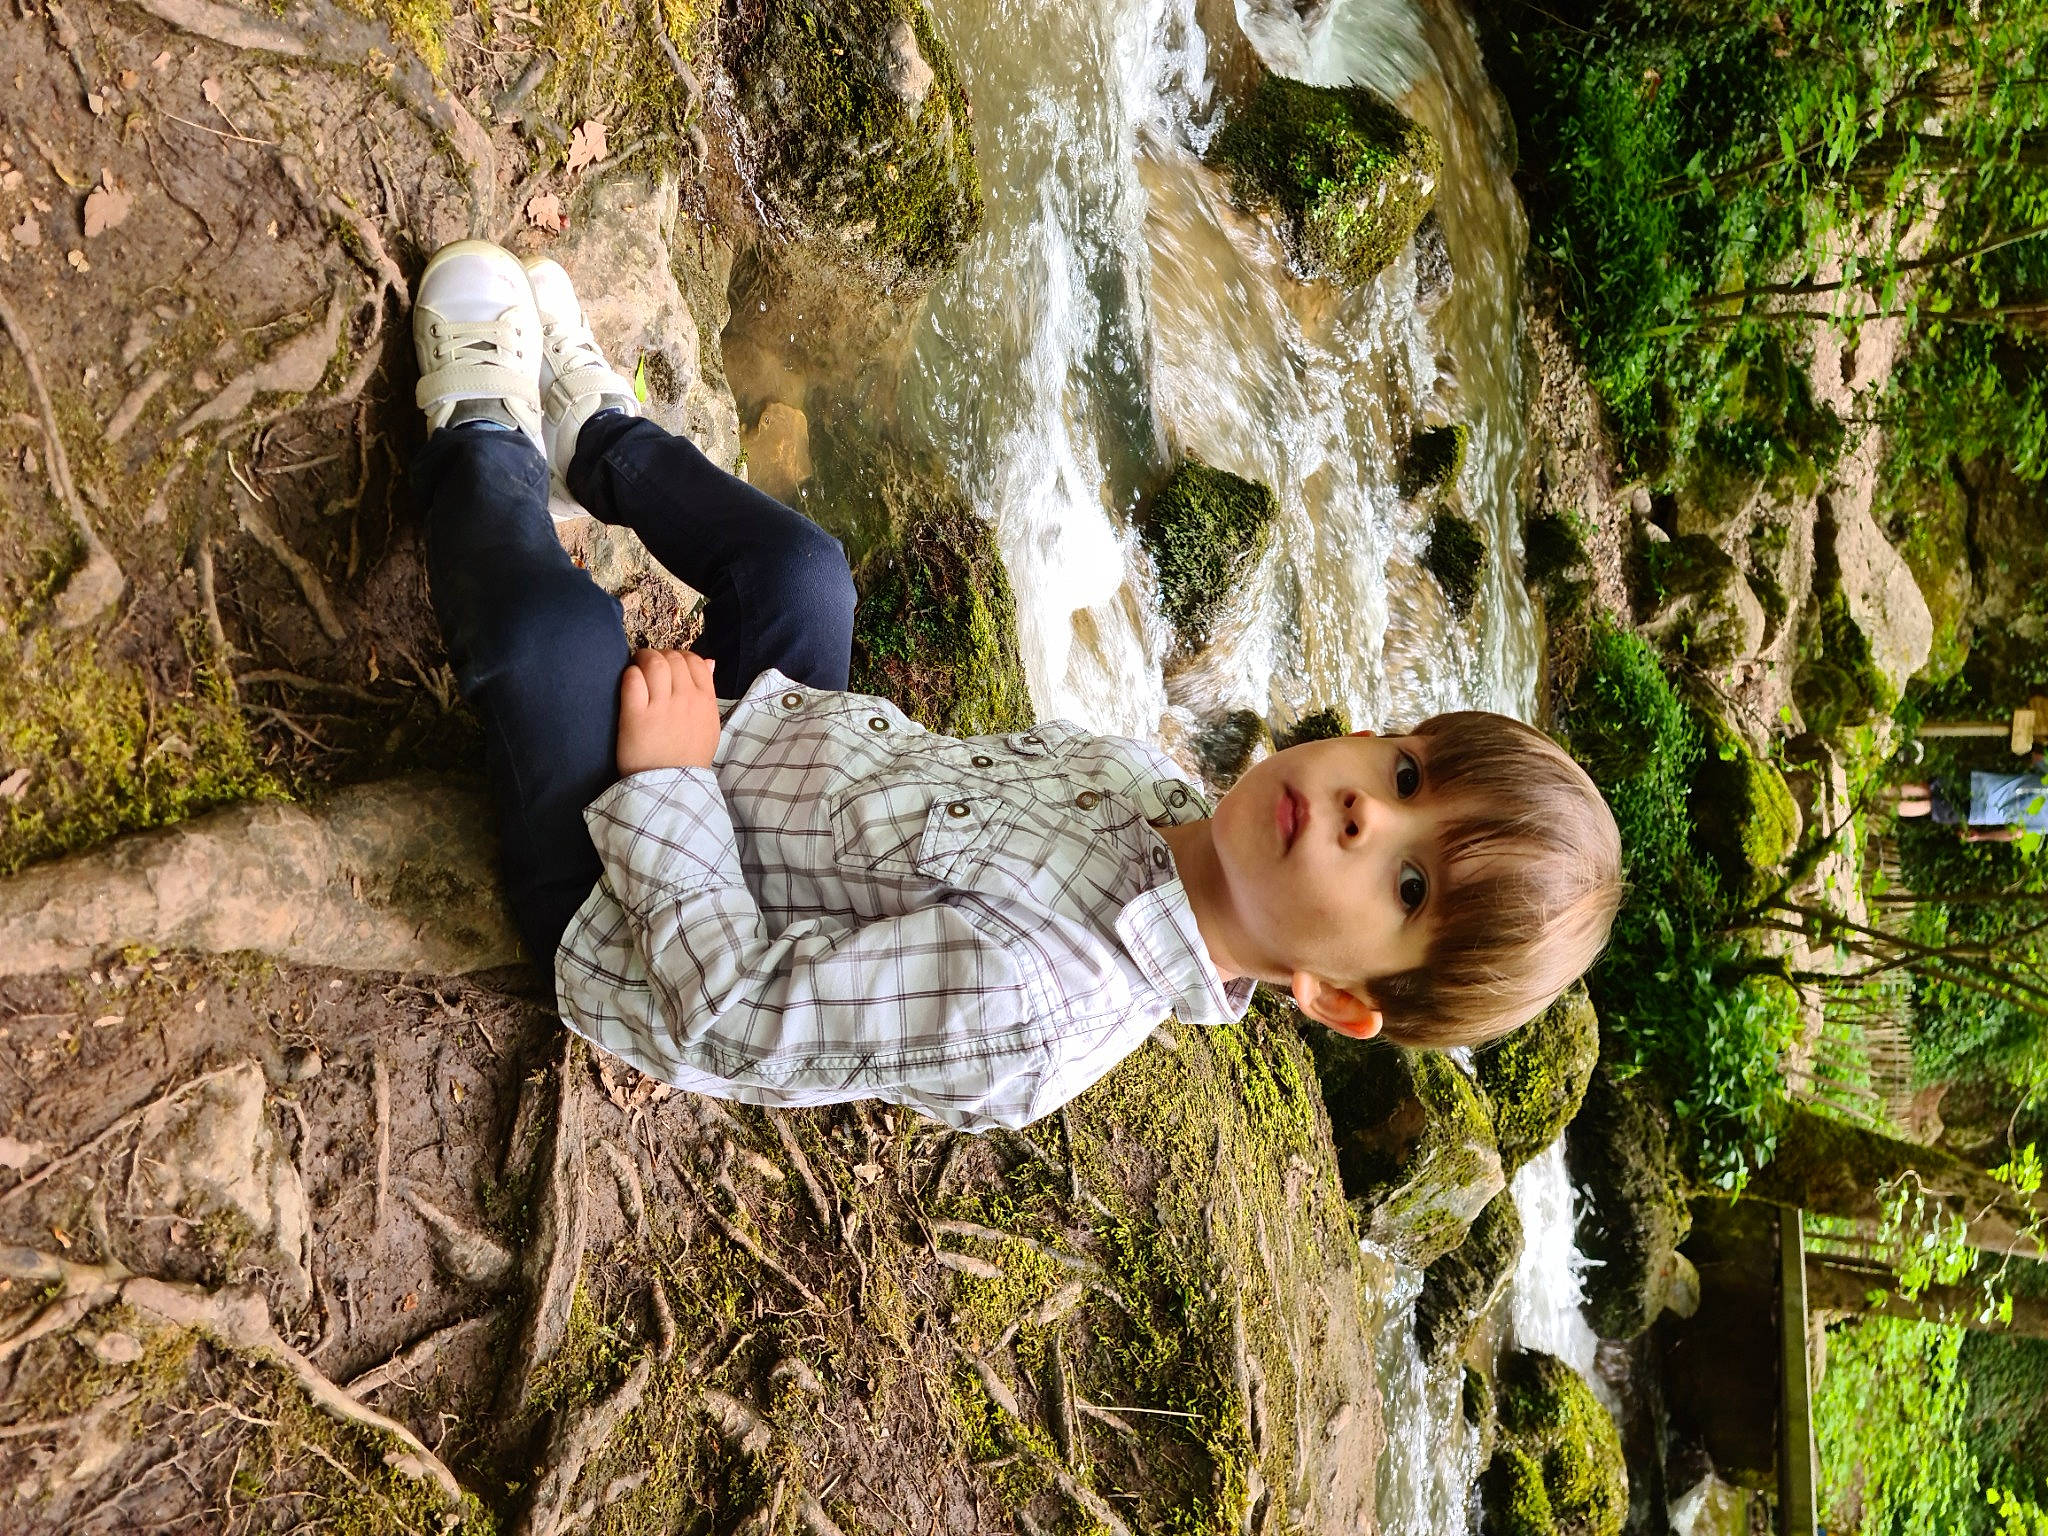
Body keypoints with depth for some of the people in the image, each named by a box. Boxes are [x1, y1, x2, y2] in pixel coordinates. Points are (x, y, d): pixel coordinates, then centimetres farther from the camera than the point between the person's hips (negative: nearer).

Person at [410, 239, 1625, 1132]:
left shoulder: (1024, 1021, -40)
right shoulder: (1149, 779, -16)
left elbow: (730, 1018, -32)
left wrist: (665, 780, -25)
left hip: (638, 903, -6)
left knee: (557, 621, -21)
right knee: (799, 563, 10)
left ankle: (482, 441, 15)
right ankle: (594, 434, 40)